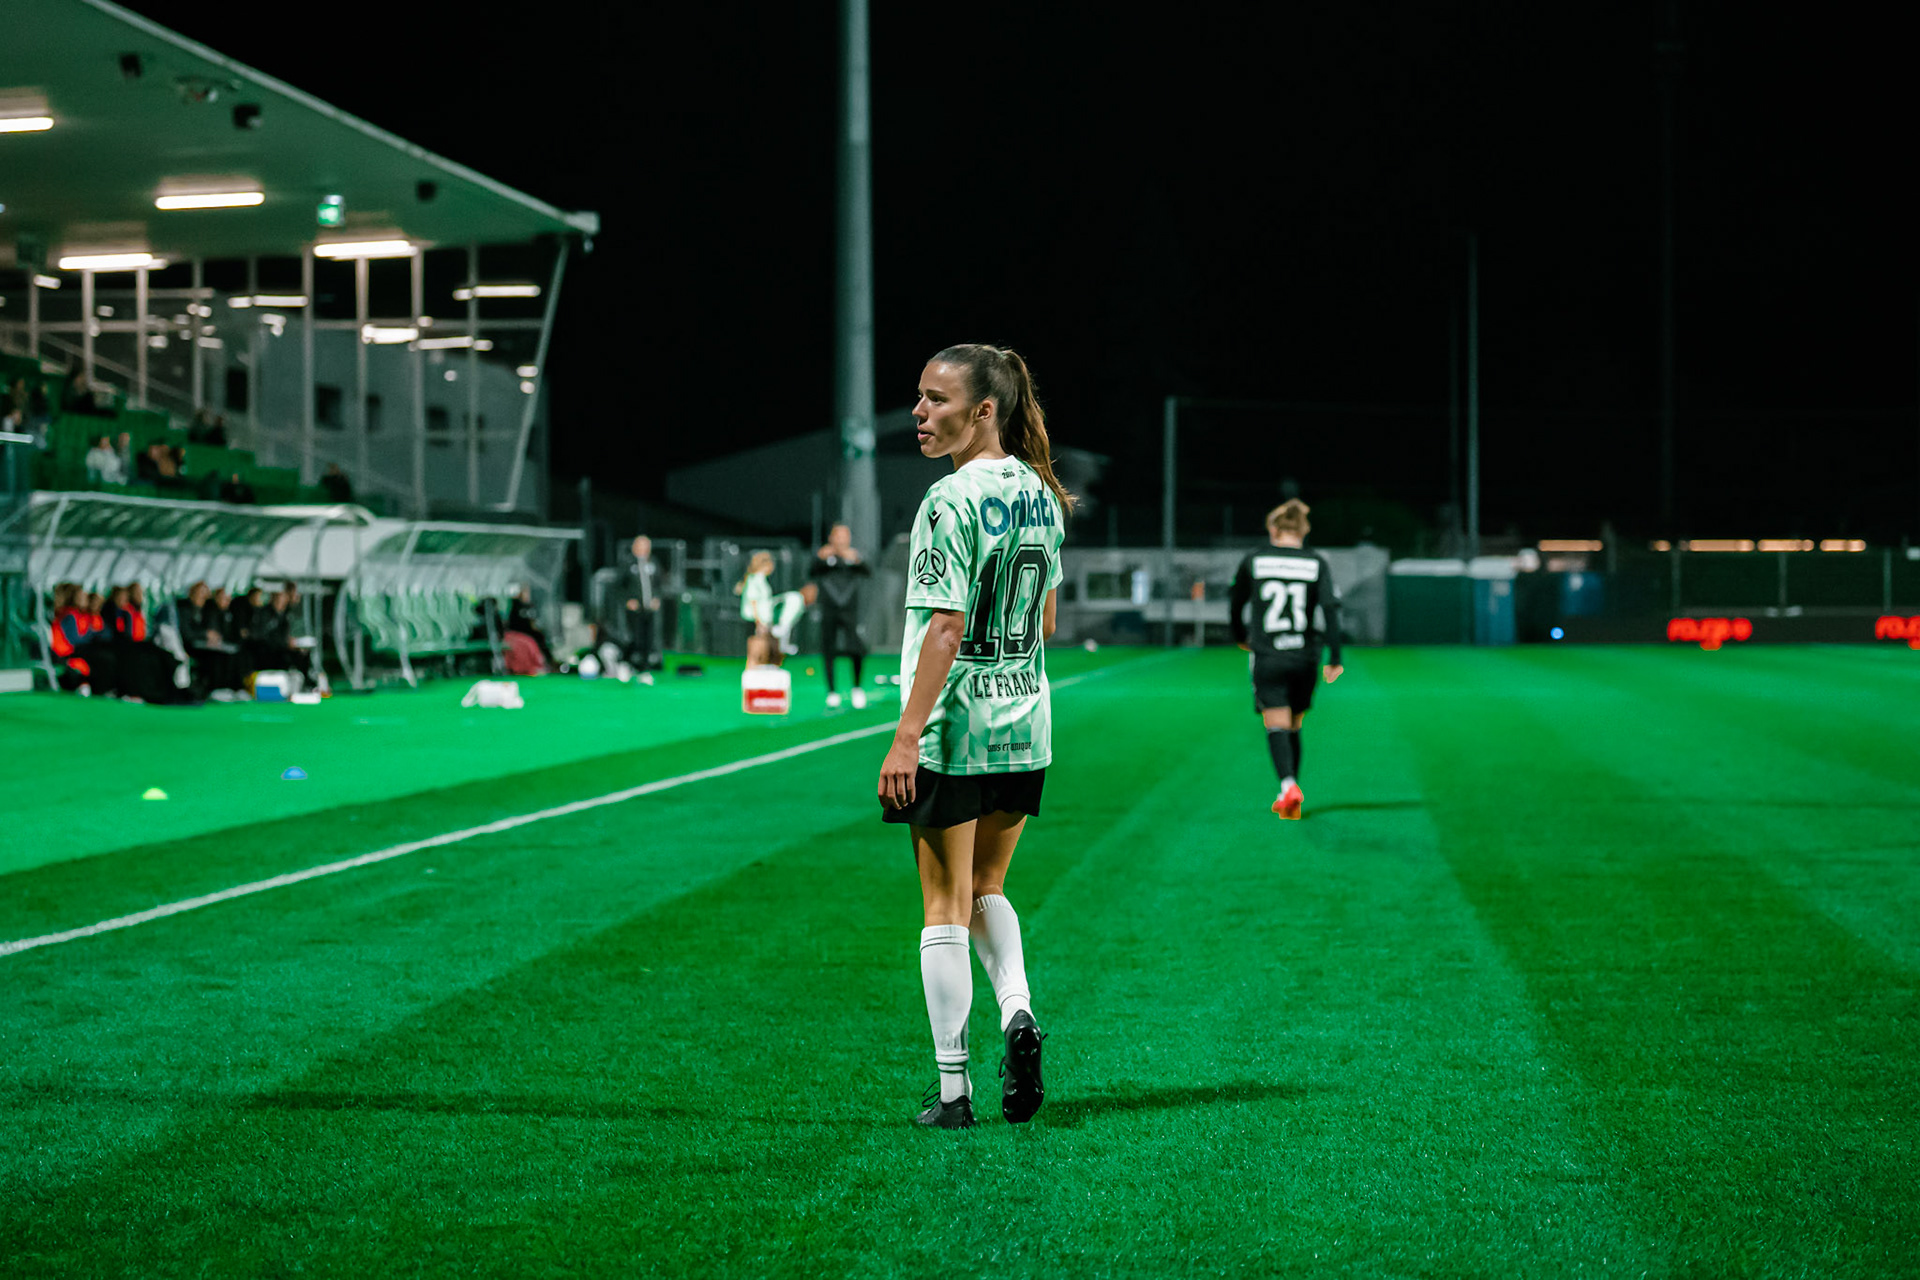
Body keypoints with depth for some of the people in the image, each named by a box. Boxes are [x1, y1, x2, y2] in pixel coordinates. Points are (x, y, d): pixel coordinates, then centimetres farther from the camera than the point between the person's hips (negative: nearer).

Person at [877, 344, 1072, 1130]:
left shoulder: (953, 500, -16)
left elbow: (947, 625, -21)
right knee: (985, 889, 22)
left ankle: (952, 1091, 6)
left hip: (952, 729, -7)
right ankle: (1016, 1008, -2)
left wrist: (907, 736, -20)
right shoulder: (1039, 495, 7)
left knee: (944, 906, 3)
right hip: (1026, 726, 7)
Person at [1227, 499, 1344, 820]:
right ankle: (1289, 799, 24)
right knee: (1294, 727, 17)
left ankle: (1289, 786, -27)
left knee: (1277, 726, -3)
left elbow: (1234, 606, 10)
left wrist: (1241, 638, 29)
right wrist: (1335, 659, -5)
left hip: (1266, 658, -2)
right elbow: (1331, 610, -8)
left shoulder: (1253, 561, 0)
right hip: (1304, 659, 2)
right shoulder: (1317, 564, 0)